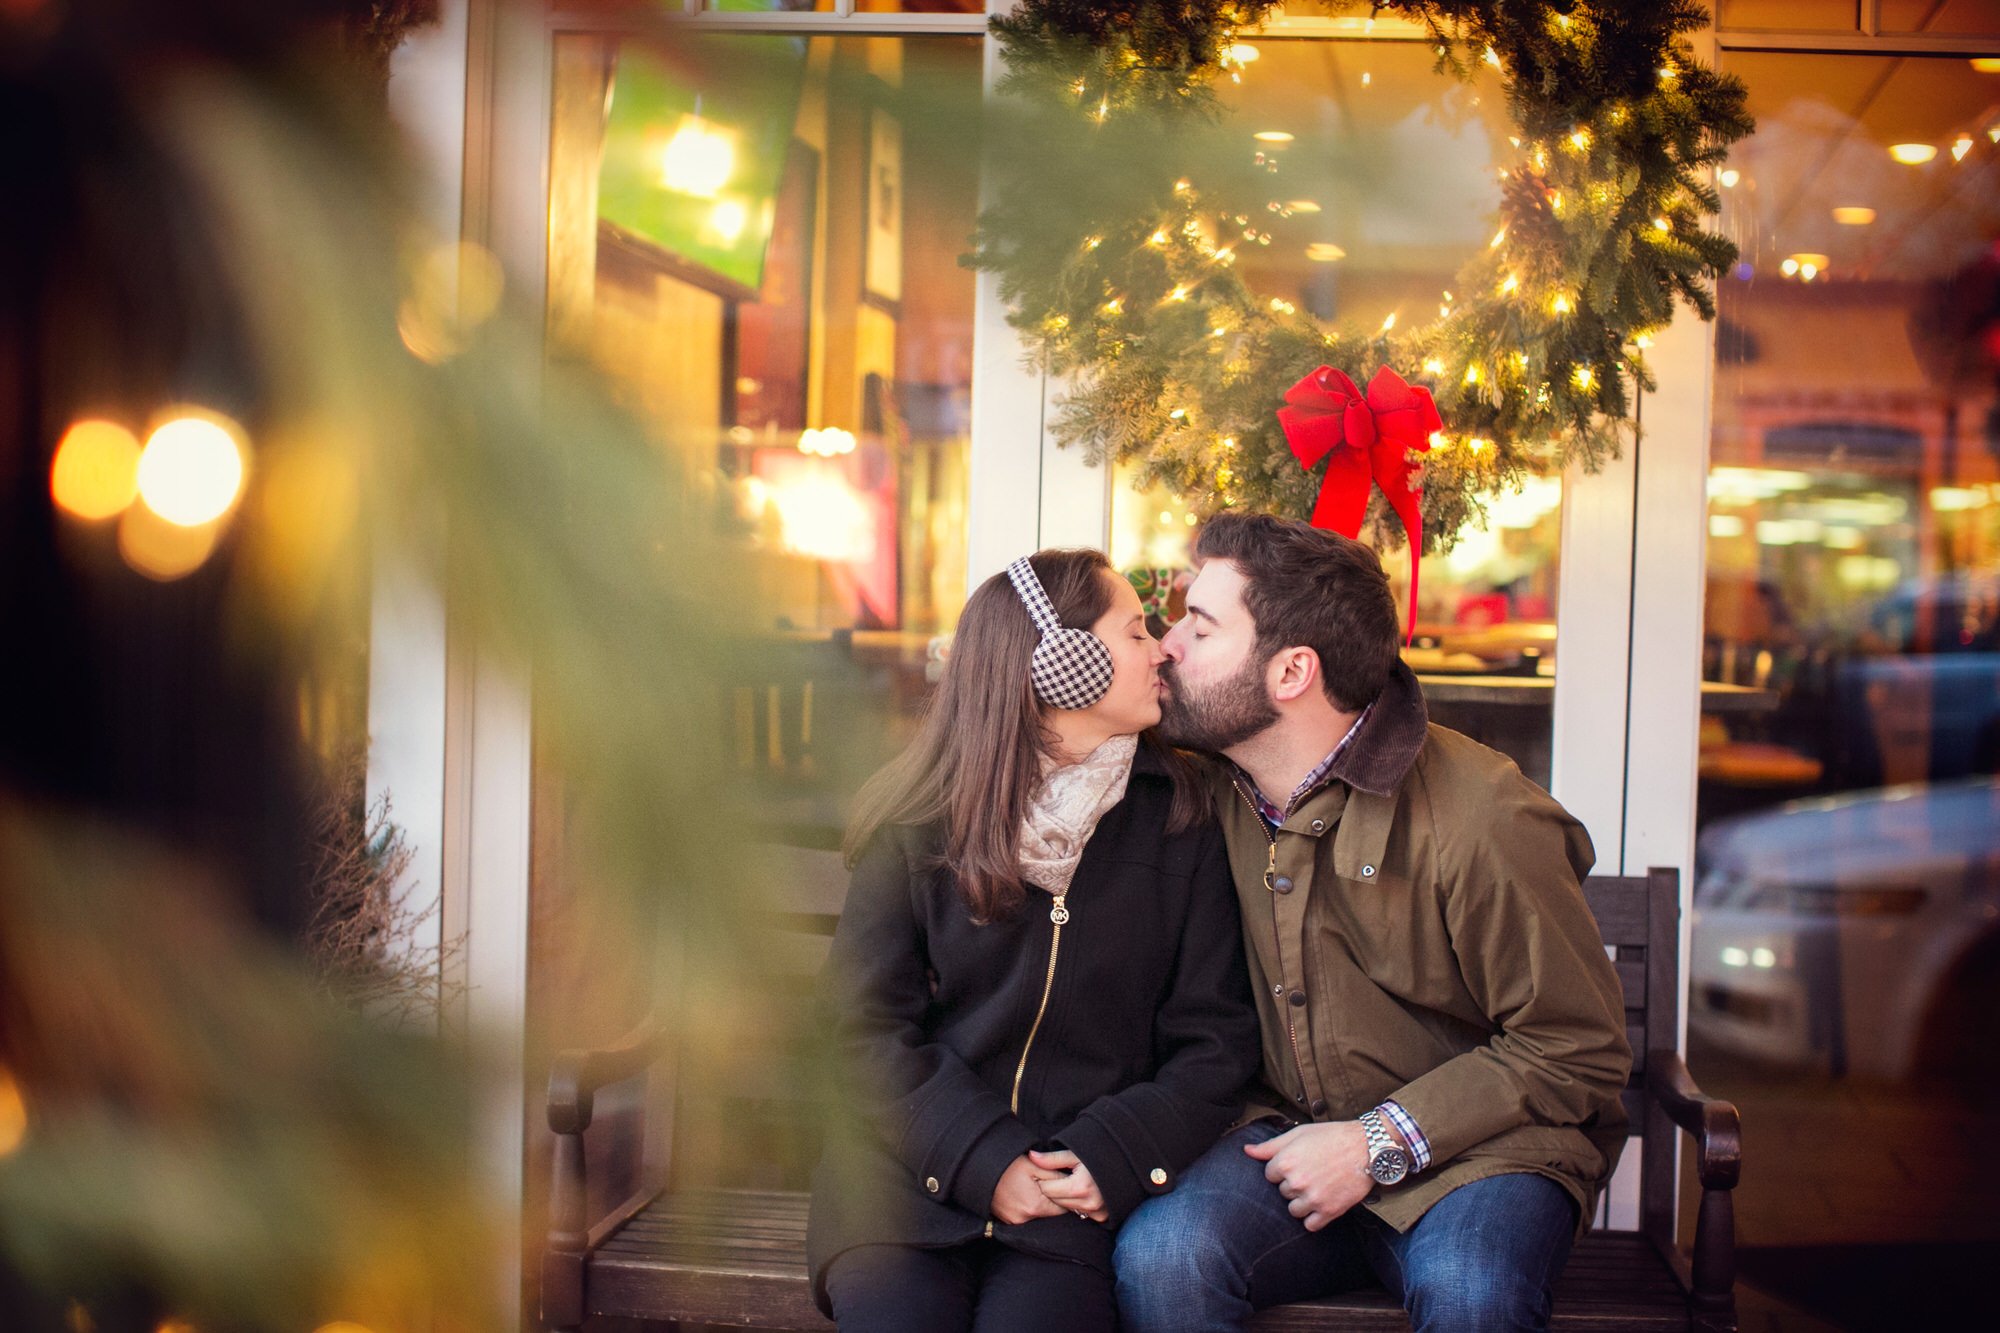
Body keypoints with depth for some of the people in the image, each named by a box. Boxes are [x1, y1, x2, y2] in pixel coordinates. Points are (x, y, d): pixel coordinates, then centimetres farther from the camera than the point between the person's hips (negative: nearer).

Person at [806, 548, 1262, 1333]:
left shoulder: (1178, 819, 7)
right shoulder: (917, 823, 4)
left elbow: (1215, 1038, 6)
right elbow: (868, 1027, 1)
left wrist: (1116, 1155, -10)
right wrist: (984, 1161, -12)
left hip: (1081, 1187, 1)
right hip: (916, 1172, 0)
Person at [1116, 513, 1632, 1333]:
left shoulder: (1480, 820, -16)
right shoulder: (1212, 790, 2)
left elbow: (1580, 1052, -9)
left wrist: (1381, 1141, -13)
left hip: (1471, 1146, -4)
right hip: (1292, 1138, 4)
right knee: (1156, 1255, -26)